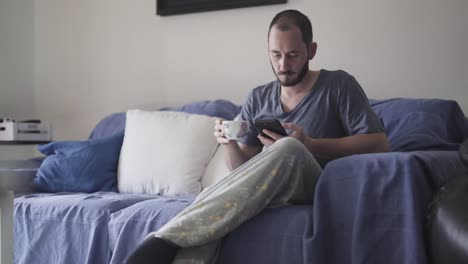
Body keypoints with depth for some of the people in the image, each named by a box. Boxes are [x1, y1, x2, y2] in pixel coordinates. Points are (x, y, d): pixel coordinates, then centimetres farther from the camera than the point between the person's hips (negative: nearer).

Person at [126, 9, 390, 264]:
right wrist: (230, 144, -9)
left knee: (289, 149, -38)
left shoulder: (338, 85, 5)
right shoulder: (258, 99, 17)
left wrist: (309, 145, -16)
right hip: (266, 194, 4)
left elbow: (379, 143, -5)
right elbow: (243, 168, 16)